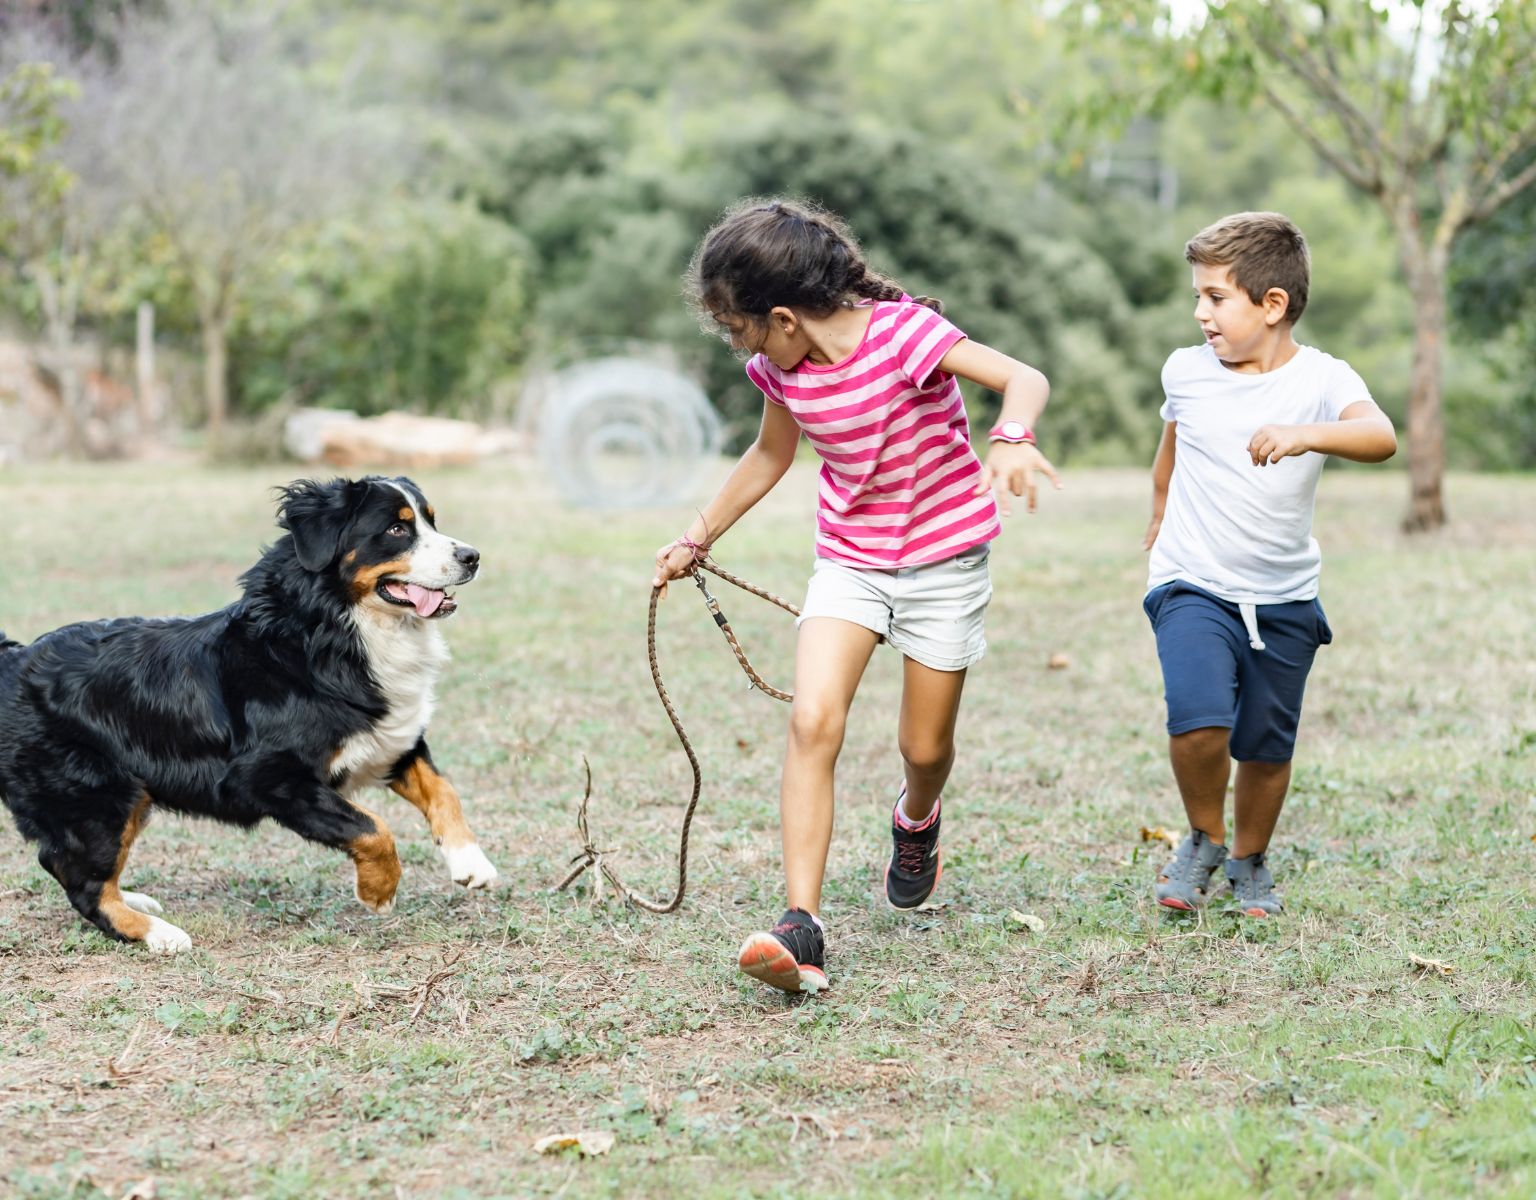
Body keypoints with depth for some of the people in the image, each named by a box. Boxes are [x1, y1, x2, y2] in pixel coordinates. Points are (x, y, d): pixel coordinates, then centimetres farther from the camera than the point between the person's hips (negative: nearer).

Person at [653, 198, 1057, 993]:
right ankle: (801, 927, -23)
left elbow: (1024, 378, -31)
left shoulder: (904, 332, -23)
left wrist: (1010, 441, -52)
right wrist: (700, 536, 21)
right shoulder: (782, 369, -4)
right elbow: (771, 455, 15)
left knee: (925, 747, 8)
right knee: (812, 719, -19)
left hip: (944, 556, -3)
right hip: (849, 559, 4)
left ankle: (914, 822, 47)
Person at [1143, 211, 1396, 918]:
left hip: (1283, 600, 0)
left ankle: (1250, 861, 37)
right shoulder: (1186, 371, -2)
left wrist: (1305, 435, -50)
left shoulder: (1323, 379, -11)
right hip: (1193, 587, 0)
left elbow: (1381, 438, -32)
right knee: (1198, 719, -23)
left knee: (1266, 749, 9)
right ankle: (1204, 840, 4)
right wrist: (1160, 515, 33)